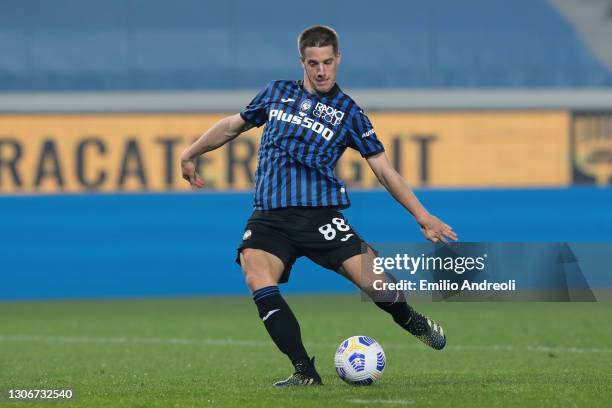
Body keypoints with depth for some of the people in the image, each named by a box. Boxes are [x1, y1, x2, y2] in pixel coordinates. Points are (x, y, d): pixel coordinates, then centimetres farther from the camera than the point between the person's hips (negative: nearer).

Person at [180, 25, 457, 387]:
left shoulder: (348, 113, 9)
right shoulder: (277, 93, 16)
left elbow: (384, 169, 10)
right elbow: (233, 125, 30)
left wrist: (422, 215, 4)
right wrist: (191, 154, 33)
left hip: (319, 214, -1)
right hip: (269, 218, 2)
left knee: (374, 281, -11)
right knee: (258, 280, -26)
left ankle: (412, 322, 28)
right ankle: (305, 372, -21)